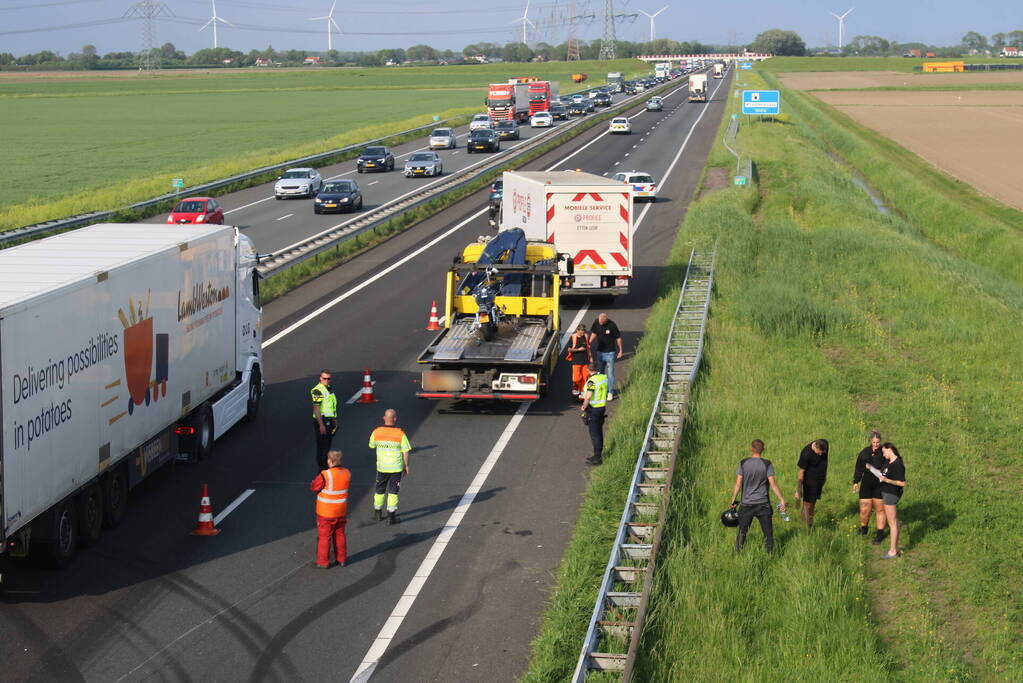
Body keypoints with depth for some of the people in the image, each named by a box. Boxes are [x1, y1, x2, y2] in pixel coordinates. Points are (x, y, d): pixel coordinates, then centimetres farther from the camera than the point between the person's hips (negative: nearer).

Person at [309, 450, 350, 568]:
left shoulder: (325, 475, -24)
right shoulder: (347, 473, -5)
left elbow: (313, 487, -12)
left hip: (326, 513, -5)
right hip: (341, 512, 5)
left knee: (324, 536, 6)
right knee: (339, 535, 18)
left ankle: (323, 562, 12)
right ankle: (341, 559, 26)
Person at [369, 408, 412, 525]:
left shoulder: (376, 432, -8)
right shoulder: (400, 434, -14)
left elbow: (371, 446, 9)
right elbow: (405, 452, -9)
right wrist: (406, 466, 3)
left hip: (381, 467, 3)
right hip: (396, 467, -3)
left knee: (380, 490, 19)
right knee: (393, 491, 4)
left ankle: (377, 513, 32)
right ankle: (391, 516, 4)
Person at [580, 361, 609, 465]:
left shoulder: (592, 380, -20)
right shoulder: (604, 377, 4)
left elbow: (588, 397, -29)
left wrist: (584, 407, -14)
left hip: (593, 409, -8)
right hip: (602, 407, 8)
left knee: (594, 434, -3)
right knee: (599, 432, 15)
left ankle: (597, 458, -1)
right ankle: (598, 455, 24)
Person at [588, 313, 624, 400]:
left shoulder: (612, 325, -18)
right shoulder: (596, 322, -6)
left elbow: (618, 338, -8)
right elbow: (594, 333, 11)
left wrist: (620, 350, -4)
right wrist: (589, 343, 3)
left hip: (610, 353, -5)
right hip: (600, 352, 5)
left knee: (610, 373, -2)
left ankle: (610, 392, 5)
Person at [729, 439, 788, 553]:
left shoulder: (743, 463, -3)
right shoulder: (767, 464, -7)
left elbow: (738, 484, -3)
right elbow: (773, 484, -11)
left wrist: (733, 500, 7)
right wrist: (782, 500, -7)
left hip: (747, 504, 1)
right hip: (763, 504, -1)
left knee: (742, 531, 13)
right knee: (768, 532, 7)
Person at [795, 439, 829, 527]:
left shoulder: (825, 444, -8)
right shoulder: (806, 453, -26)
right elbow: (801, 472, -19)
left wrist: (825, 475, 23)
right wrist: (798, 491, -16)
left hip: (820, 479, 6)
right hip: (810, 481, -6)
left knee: (813, 502, 11)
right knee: (808, 504, -2)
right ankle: (807, 528, 4)